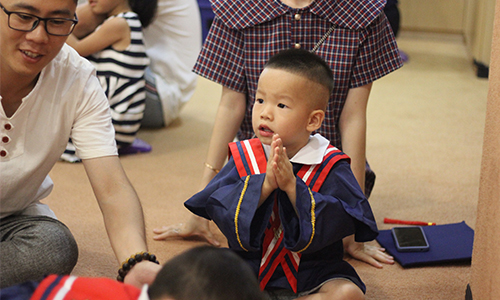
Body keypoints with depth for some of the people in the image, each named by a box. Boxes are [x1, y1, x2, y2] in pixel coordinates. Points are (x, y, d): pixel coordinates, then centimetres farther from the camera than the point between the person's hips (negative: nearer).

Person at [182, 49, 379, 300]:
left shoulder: (330, 166, -8)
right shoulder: (244, 157, -1)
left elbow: (339, 222, -19)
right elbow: (218, 209, -13)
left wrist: (293, 187, -29)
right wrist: (264, 184, -28)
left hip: (312, 274, 0)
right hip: (248, 267, 1)